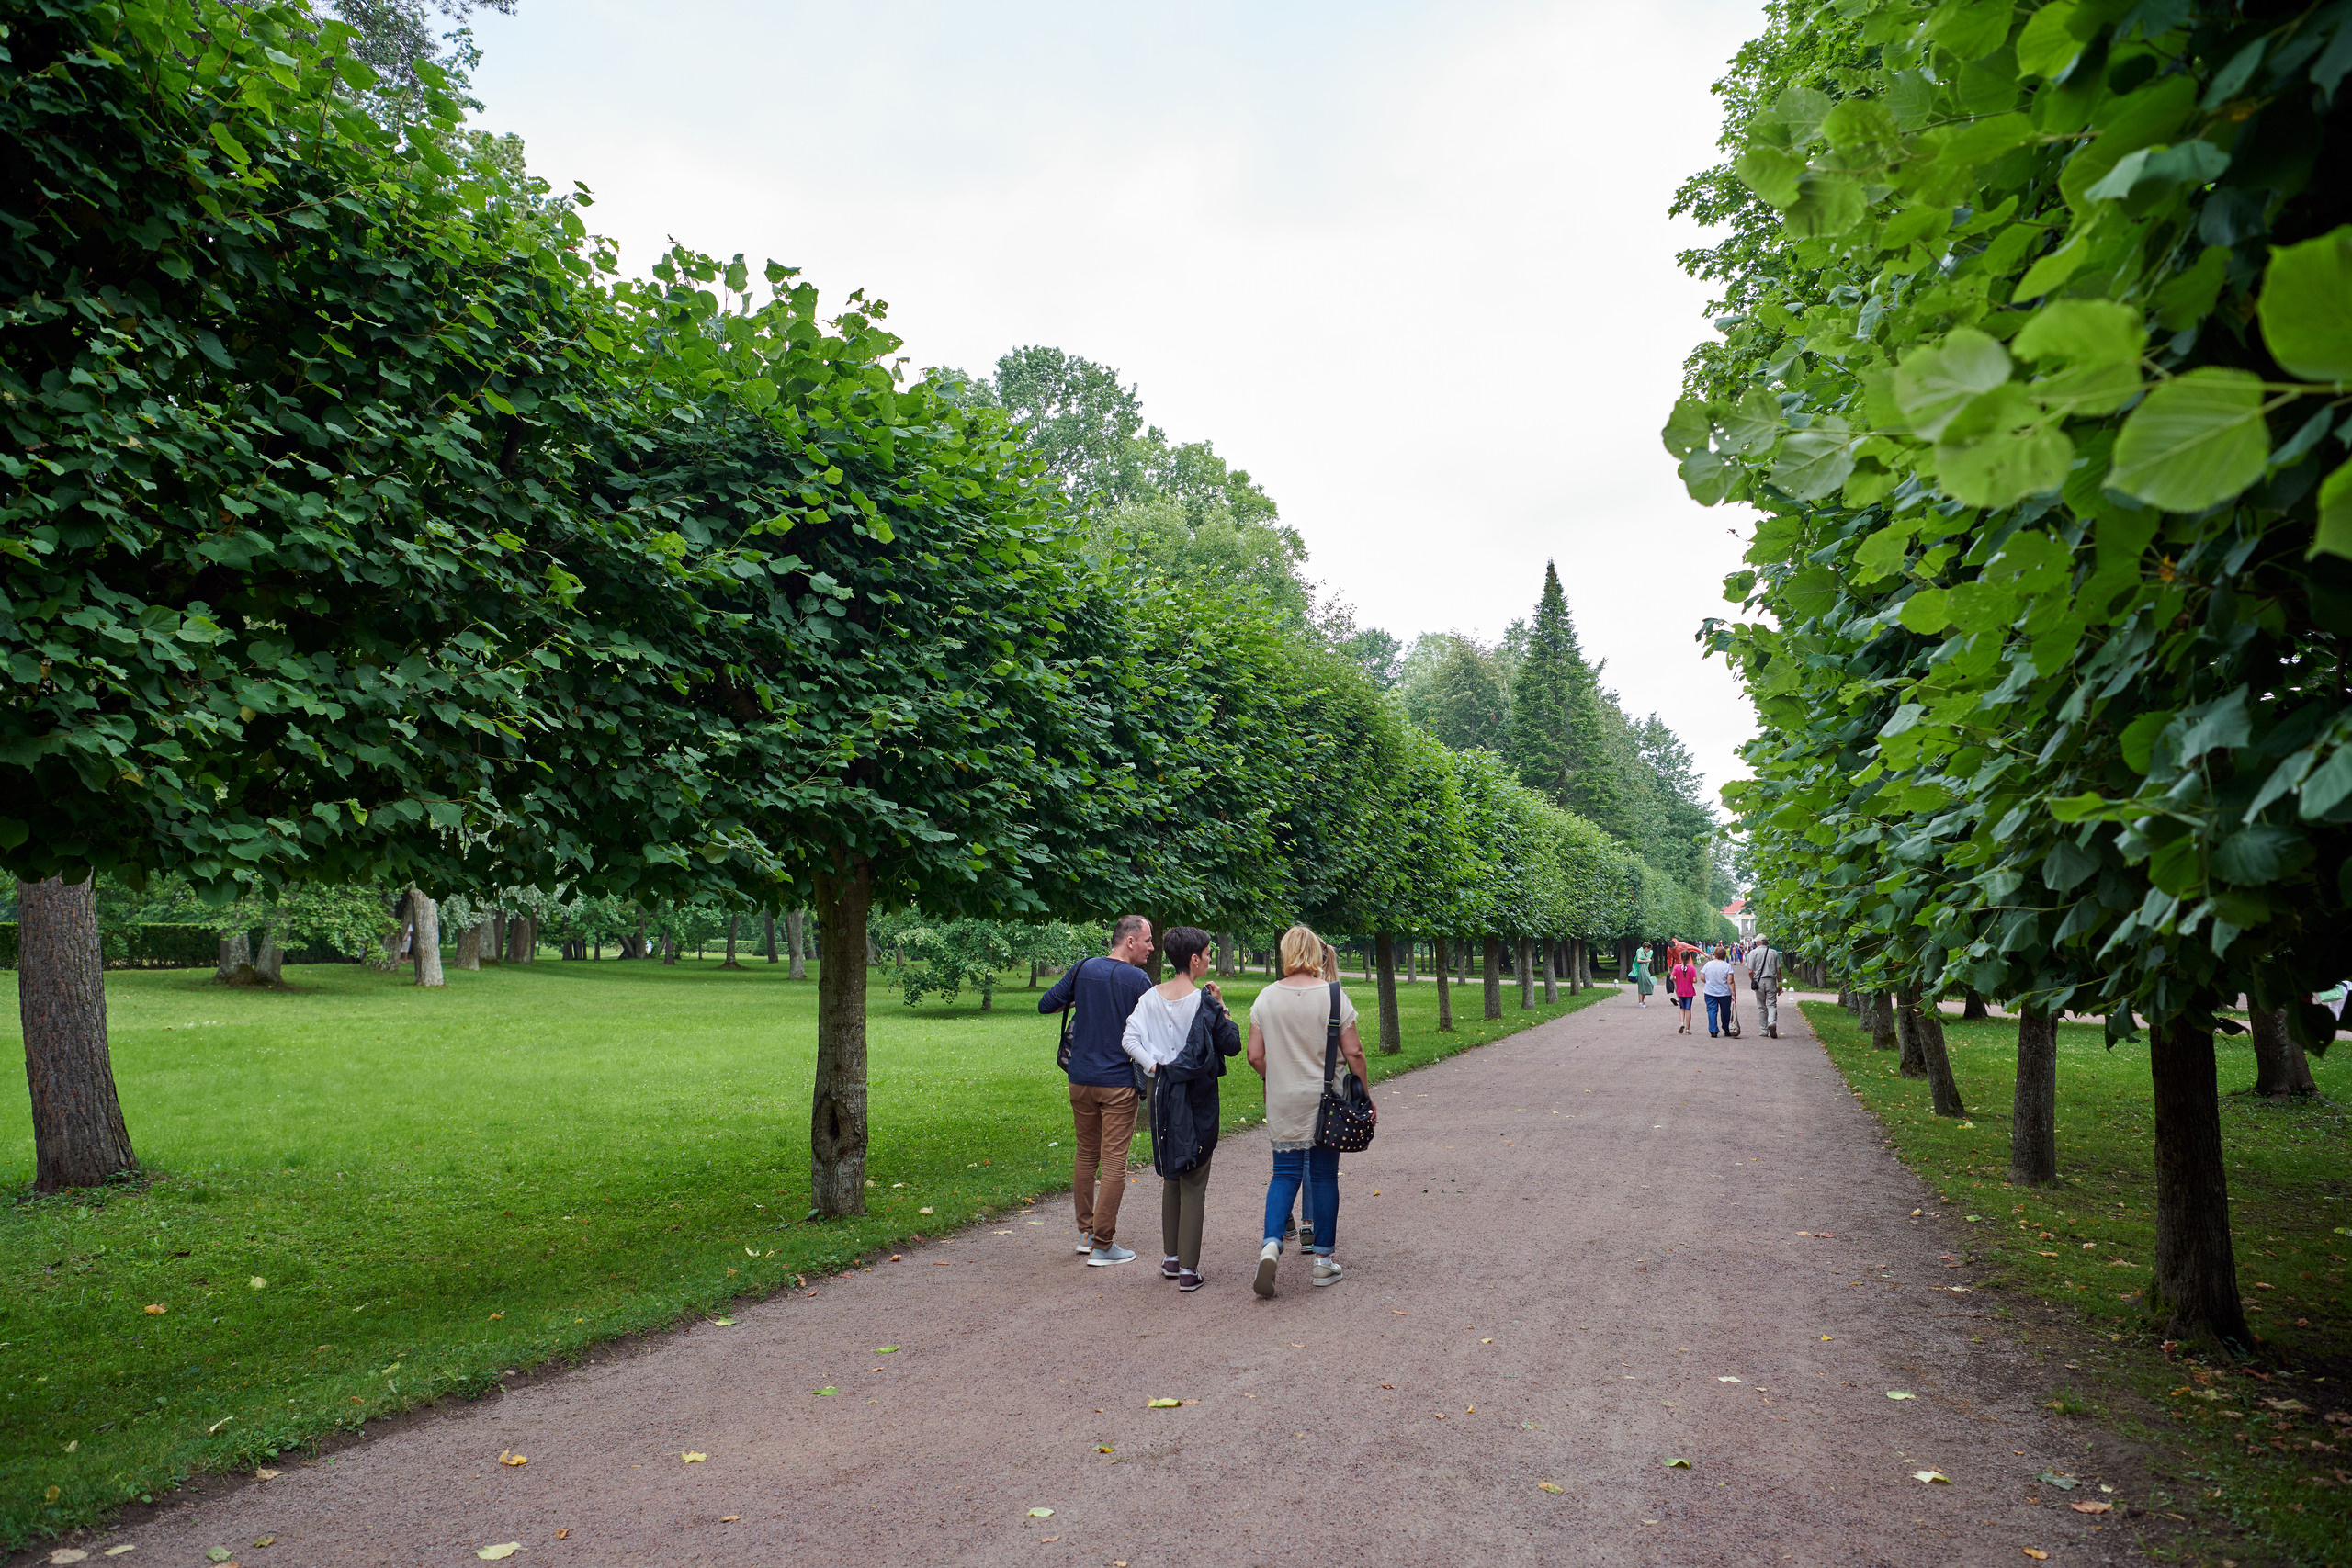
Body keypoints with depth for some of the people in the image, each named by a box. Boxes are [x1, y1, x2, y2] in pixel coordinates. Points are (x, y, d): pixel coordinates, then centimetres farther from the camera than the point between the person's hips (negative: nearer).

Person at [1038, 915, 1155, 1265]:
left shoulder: (1082, 970, 2)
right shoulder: (1138, 980, -11)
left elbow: (1045, 1005, 8)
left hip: (1080, 1080, 5)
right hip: (1118, 1083, -5)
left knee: (1086, 1156, 17)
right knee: (1114, 1163, 0)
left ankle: (1085, 1232, 26)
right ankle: (1102, 1245, 2)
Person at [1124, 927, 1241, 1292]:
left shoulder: (1150, 997, 1)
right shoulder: (1203, 1001, -14)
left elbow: (1130, 1040, -7)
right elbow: (1231, 1046, -8)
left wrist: (1154, 1068, -4)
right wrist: (1222, 1008, 0)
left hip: (1162, 1091, 5)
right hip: (1197, 1096, -5)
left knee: (1171, 1177, 19)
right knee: (1194, 1181, 3)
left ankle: (1170, 1257, 27)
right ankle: (1188, 1269, 4)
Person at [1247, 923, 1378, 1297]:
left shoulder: (1266, 997, -1)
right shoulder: (1333, 995, -8)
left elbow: (1255, 1056, 0)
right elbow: (1353, 1052, -8)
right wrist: (1366, 1095, 3)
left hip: (1283, 1102, 2)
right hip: (1327, 1102, -2)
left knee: (1285, 1174, 8)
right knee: (1324, 1176, 8)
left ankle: (1271, 1244, -11)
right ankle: (1324, 1259, 16)